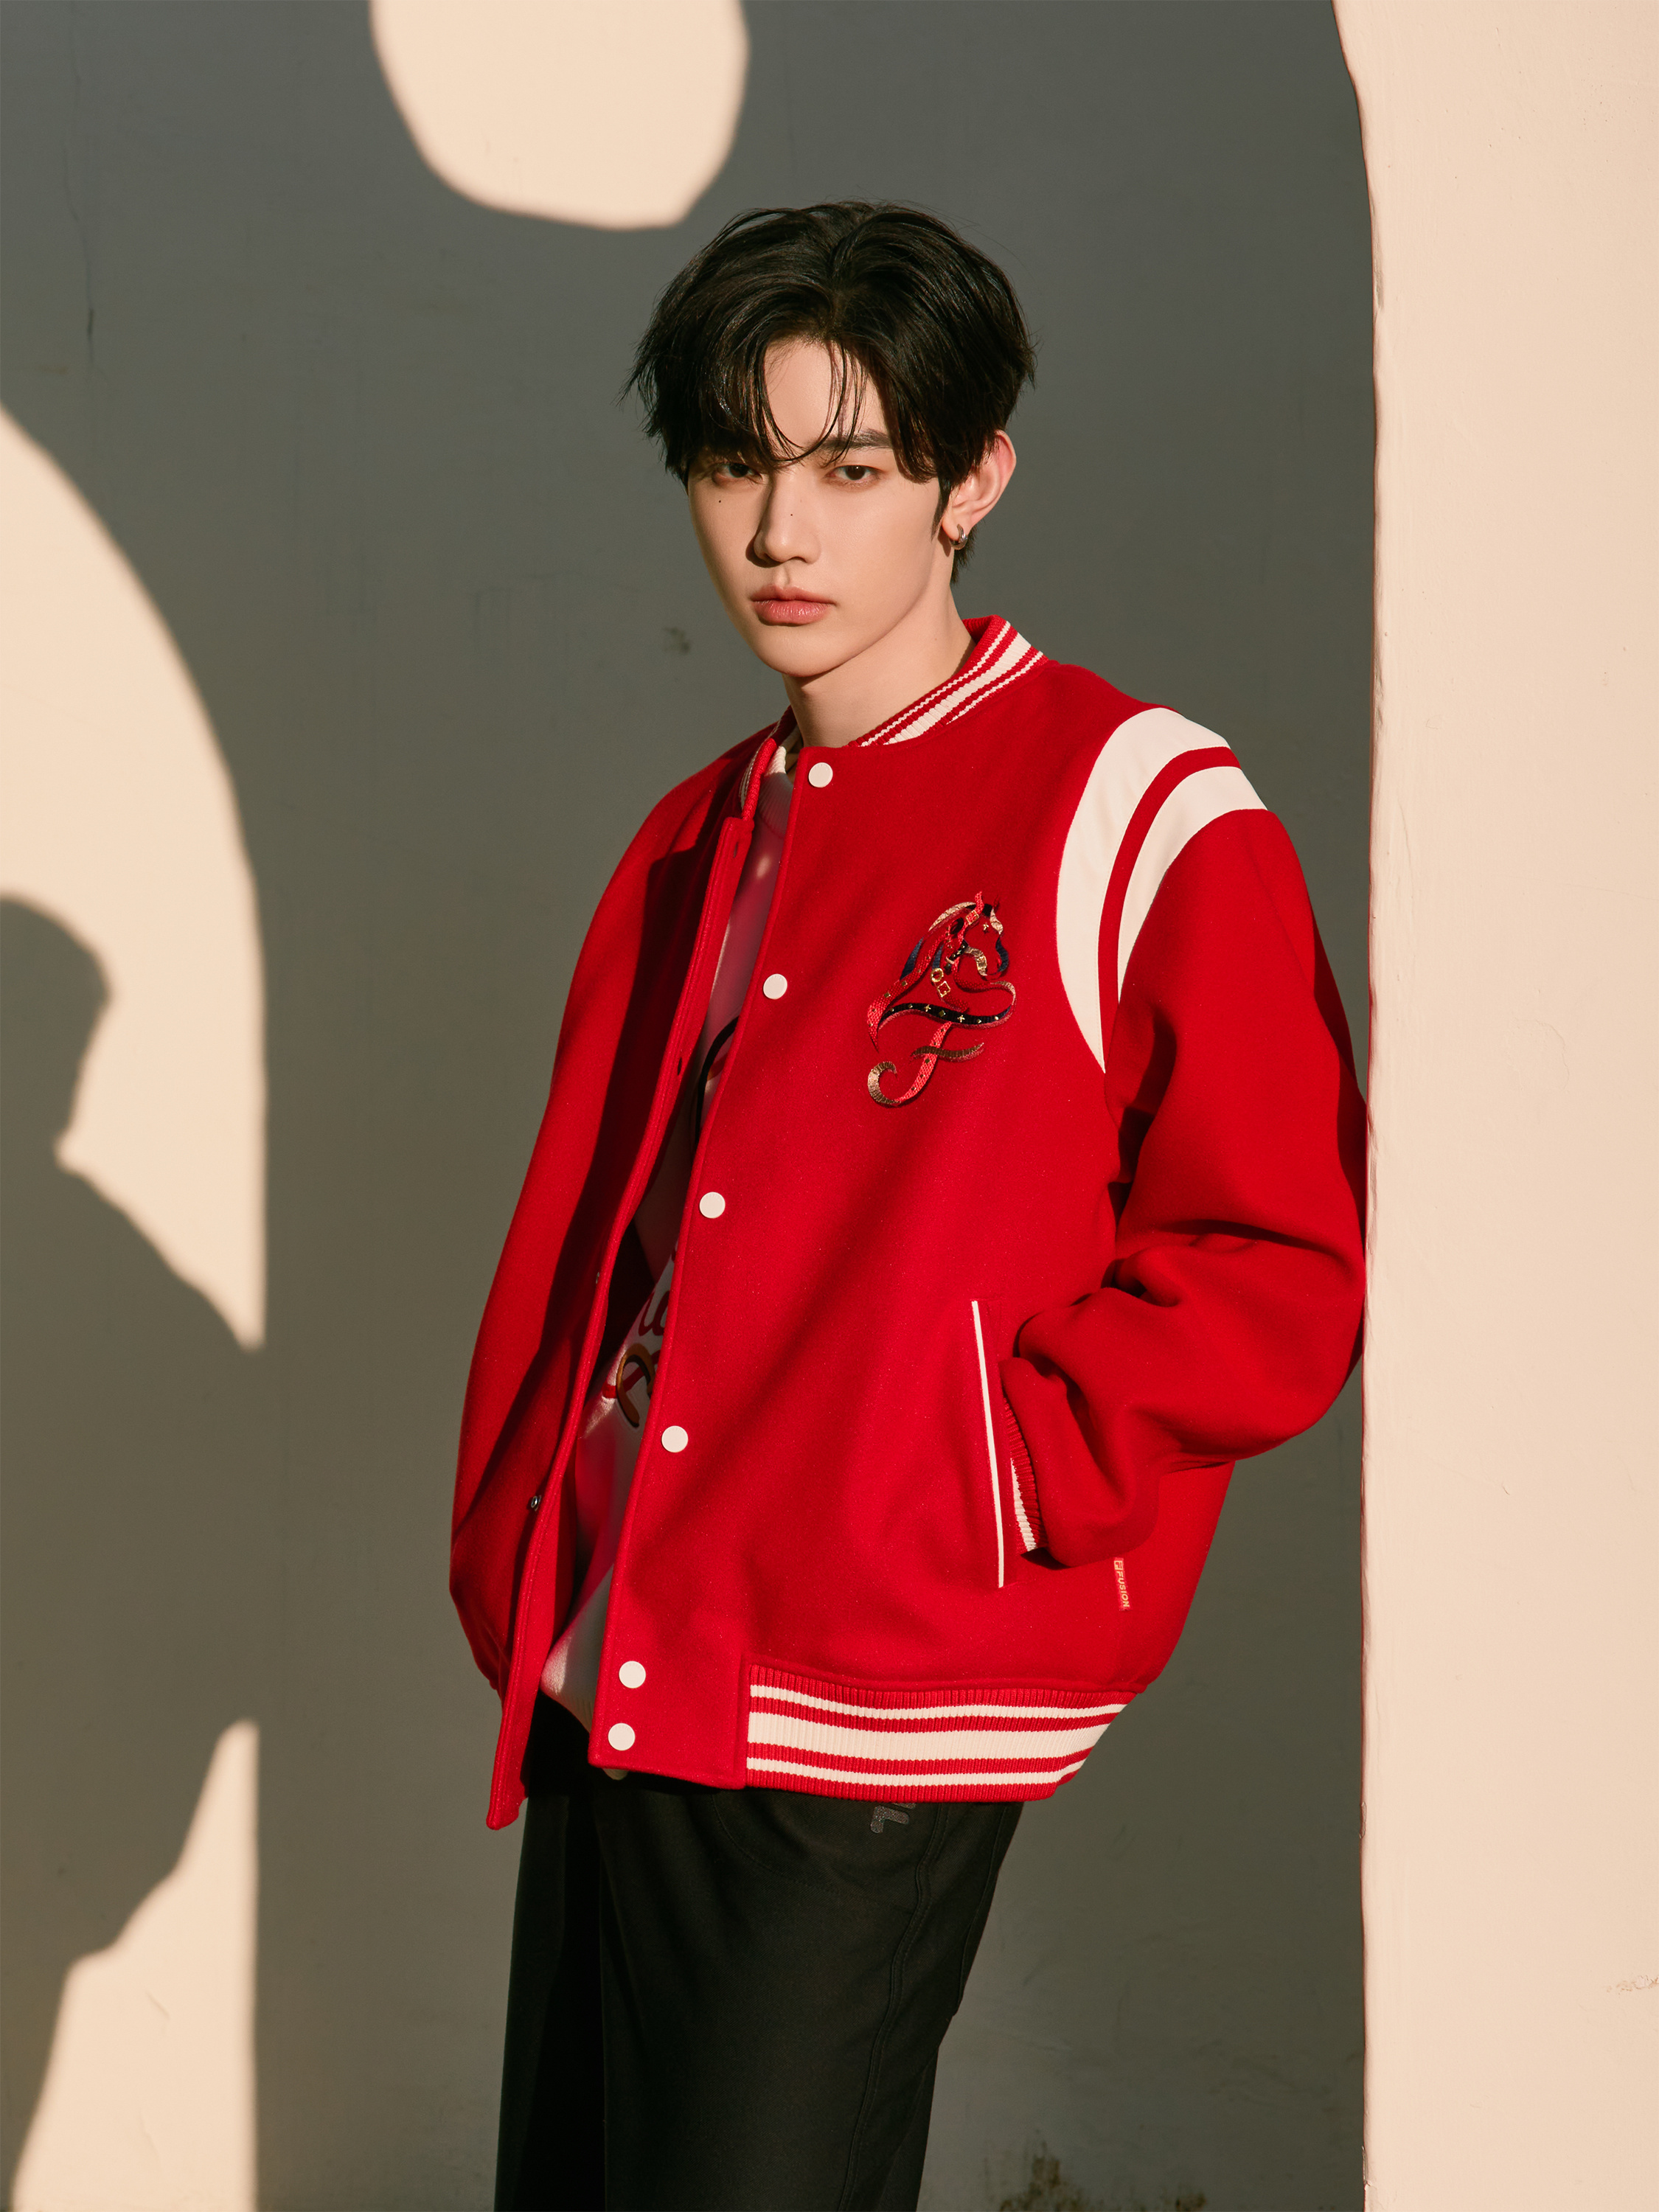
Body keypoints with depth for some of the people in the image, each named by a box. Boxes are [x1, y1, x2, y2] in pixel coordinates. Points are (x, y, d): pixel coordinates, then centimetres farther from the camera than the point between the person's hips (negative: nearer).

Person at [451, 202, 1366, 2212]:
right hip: (601, 1684, 7)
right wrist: (513, 1556, 9)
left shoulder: (1143, 821, -6)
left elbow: (1279, 1275, -8)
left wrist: (992, 1469, -15)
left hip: (874, 1723, -7)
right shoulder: (694, 847, 15)